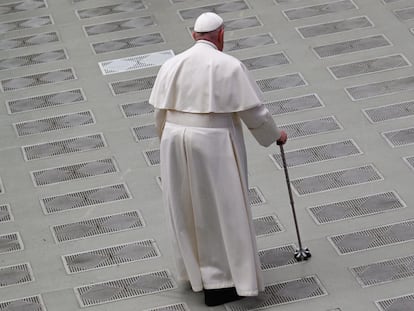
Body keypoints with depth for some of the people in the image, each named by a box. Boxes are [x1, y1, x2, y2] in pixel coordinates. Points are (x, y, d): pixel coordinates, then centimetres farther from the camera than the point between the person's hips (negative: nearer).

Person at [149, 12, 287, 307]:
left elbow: (161, 112, 9)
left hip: (176, 141, 5)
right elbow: (253, 110, -6)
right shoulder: (229, 66, -10)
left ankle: (196, 269, 33)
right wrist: (275, 134, 11)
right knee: (220, 209, 5)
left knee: (189, 207, 19)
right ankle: (220, 282, 7)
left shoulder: (172, 64, 3)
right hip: (214, 145, -5)